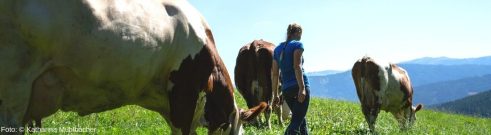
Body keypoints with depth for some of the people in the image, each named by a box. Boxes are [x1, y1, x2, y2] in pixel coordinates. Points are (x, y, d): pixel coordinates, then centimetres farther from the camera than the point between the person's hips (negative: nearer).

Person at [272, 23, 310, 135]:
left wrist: (275, 94, 17)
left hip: (286, 89, 7)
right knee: (296, 121, -8)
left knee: (300, 119, 19)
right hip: (298, 86, -7)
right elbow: (297, 67, -14)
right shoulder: (297, 45, -1)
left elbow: (275, 74, 15)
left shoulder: (278, 49, 17)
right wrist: (302, 88, -20)